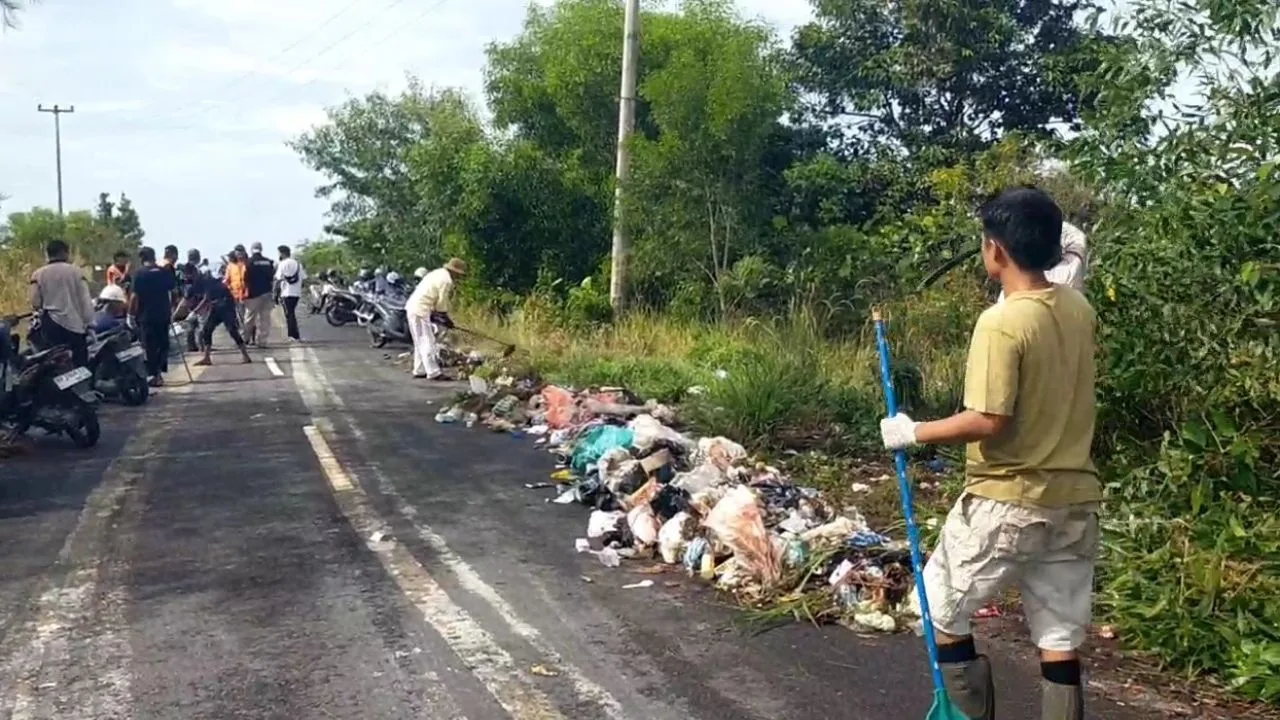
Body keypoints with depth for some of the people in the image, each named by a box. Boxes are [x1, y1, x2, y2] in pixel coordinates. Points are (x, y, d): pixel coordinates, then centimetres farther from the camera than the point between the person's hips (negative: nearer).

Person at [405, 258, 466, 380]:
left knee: (421, 343, 16)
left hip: (412, 308, 10)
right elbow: (442, 303, -10)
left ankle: (419, 371, 21)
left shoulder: (438, 274, 18)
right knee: (427, 342, -7)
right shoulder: (446, 280, -13)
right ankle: (433, 373, -6)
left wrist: (433, 315, 20)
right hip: (420, 311, -10)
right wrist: (447, 319, 4)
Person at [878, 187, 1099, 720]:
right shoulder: (1079, 310, 3)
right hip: (1073, 502, 7)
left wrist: (915, 433, -9)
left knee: (942, 613, 12)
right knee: (1059, 640, 11)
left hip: (1007, 503, -7)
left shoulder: (1002, 322, -19)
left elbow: (988, 421, -23)